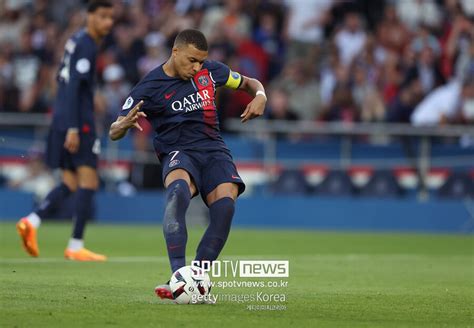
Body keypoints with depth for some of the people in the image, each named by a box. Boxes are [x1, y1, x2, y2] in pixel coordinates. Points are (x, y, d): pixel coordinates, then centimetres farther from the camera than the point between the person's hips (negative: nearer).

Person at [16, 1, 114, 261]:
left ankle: (32, 222, -6)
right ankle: (76, 246, -7)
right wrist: (73, 129, -23)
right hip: (79, 122, -9)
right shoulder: (86, 45, -12)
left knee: (70, 184, 10)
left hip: (62, 121, 9)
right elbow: (73, 86, -19)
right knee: (88, 183, -5)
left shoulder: (76, 41, 17)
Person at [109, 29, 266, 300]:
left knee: (225, 204, -28)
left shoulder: (210, 71, 8)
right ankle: (178, 275, -45)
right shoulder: (150, 87, -2)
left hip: (214, 149, 3)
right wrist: (125, 124, -28)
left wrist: (260, 96, 0)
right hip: (178, 152, -3)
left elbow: (249, 83, 24)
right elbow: (114, 132, -3)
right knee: (178, 189, -39)